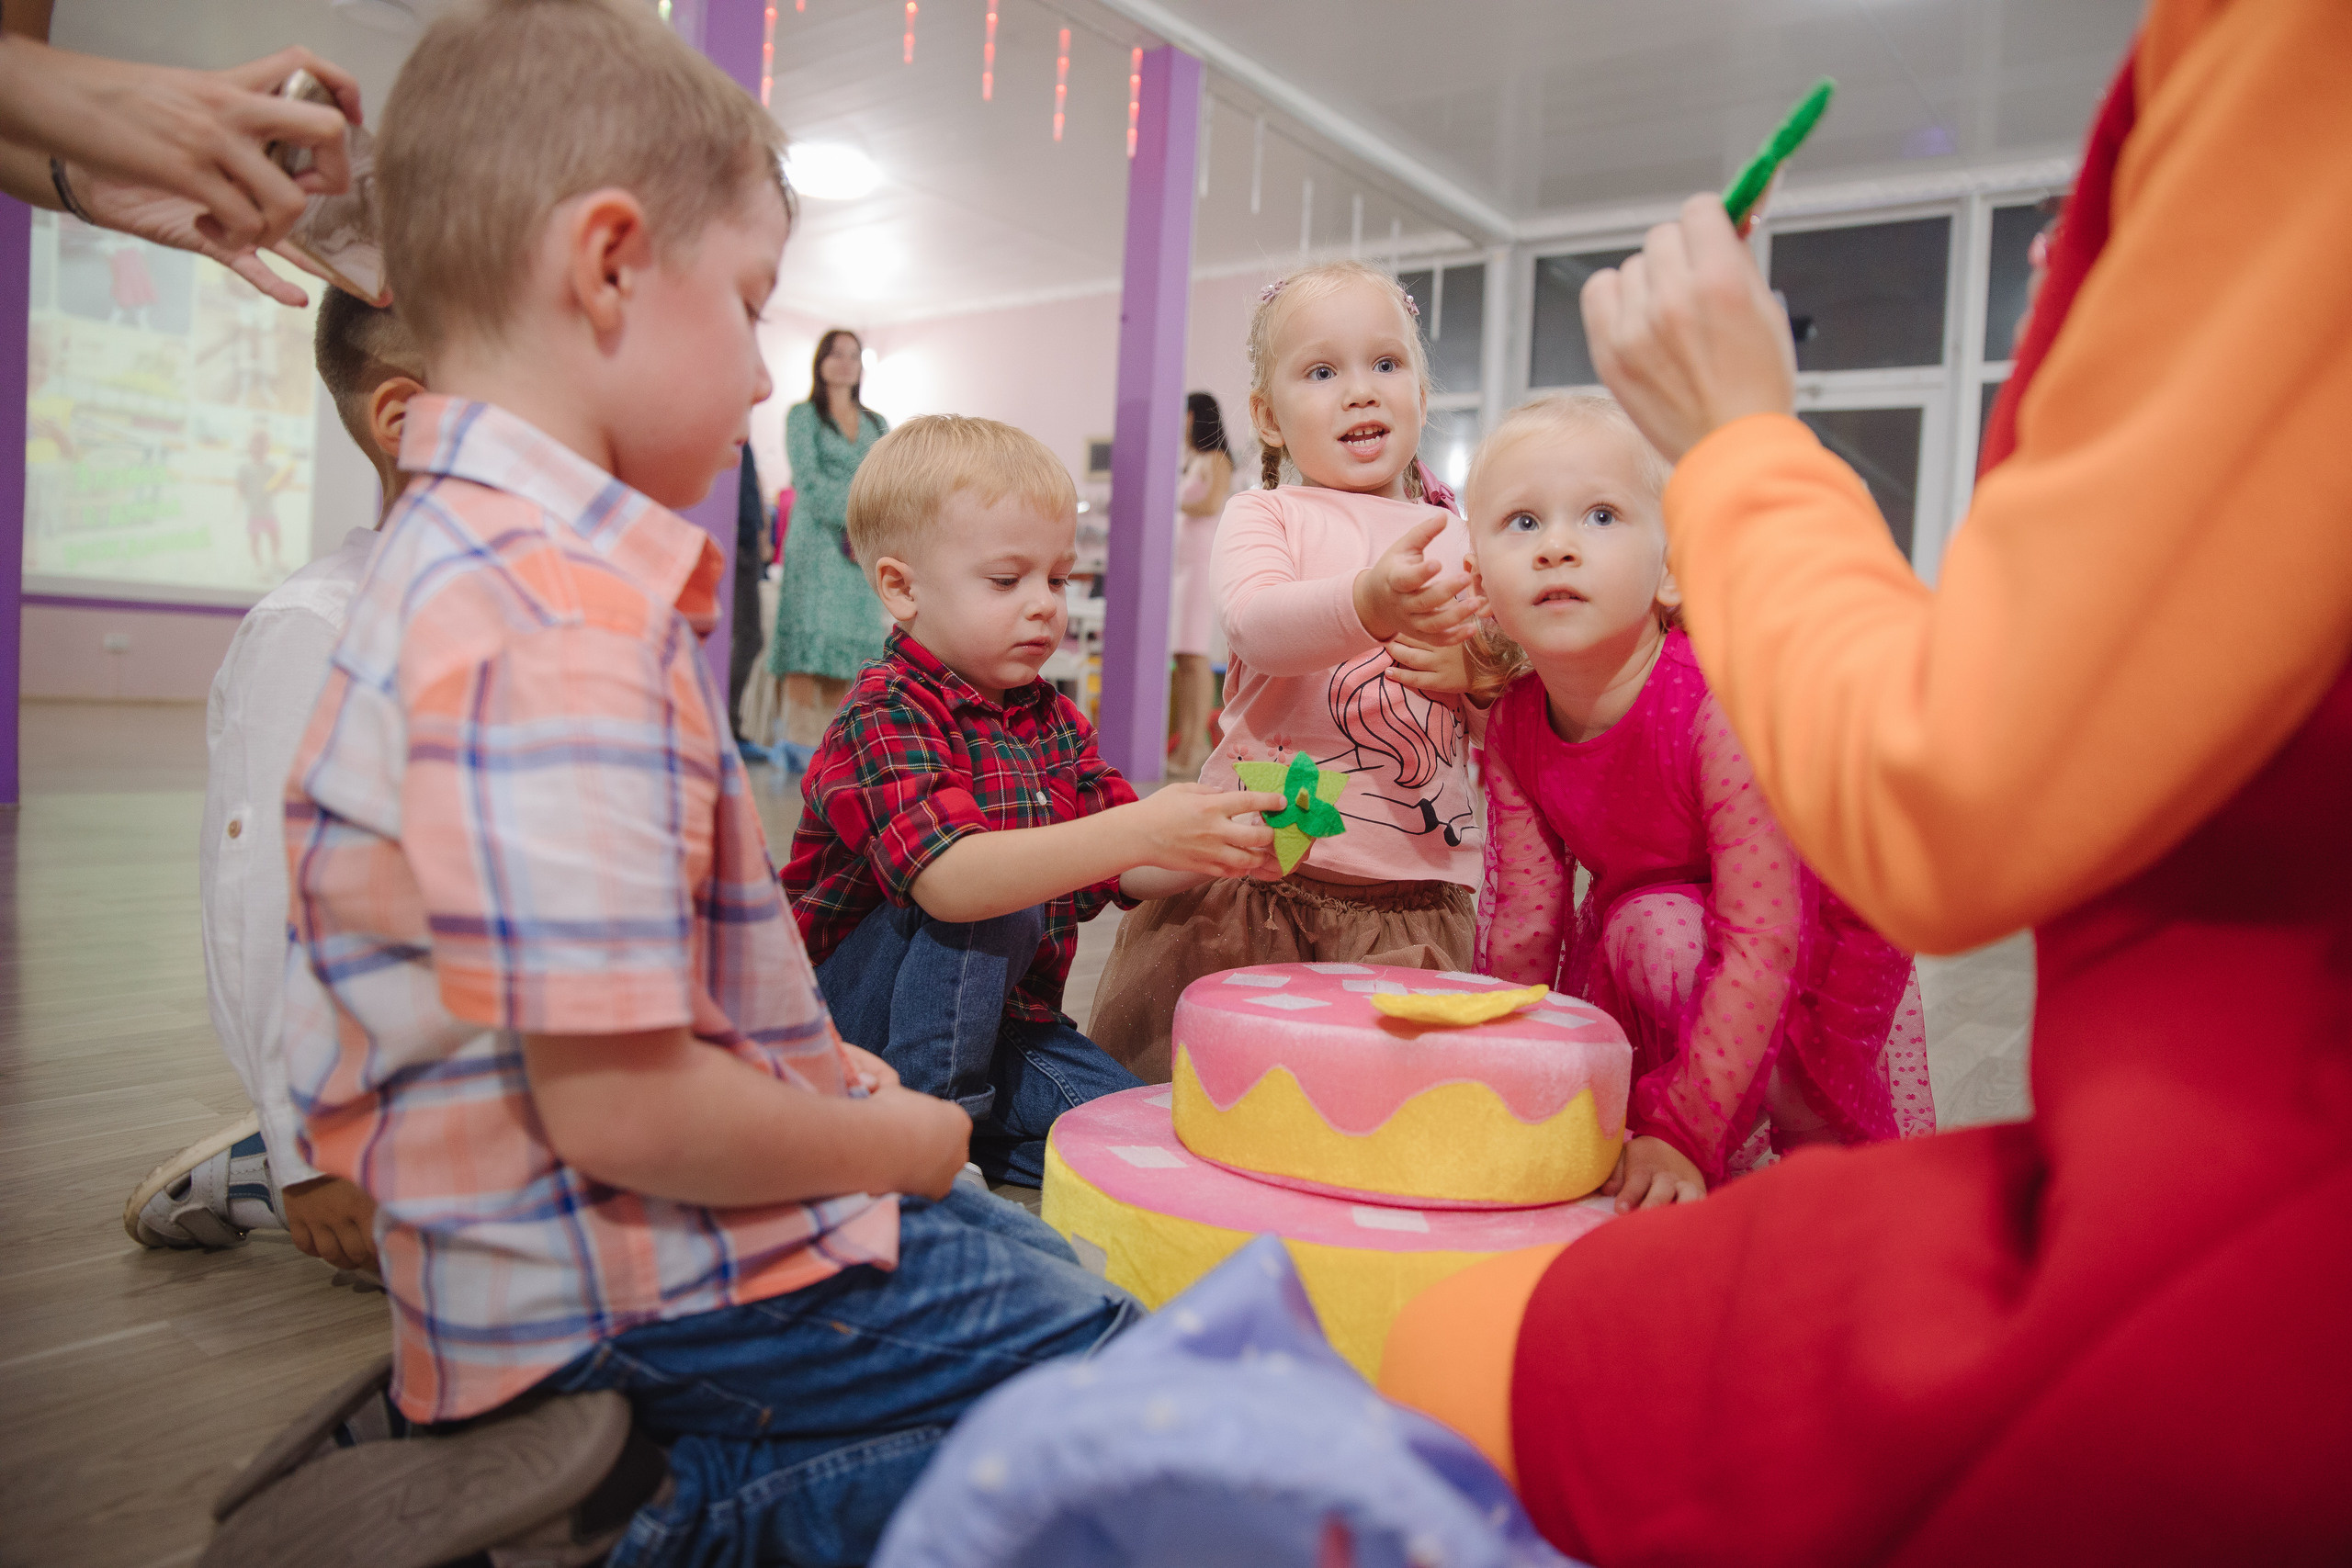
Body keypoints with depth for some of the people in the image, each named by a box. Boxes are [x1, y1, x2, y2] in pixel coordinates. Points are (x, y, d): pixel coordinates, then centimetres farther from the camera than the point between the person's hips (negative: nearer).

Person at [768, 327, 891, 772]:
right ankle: (801, 741, -13)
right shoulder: (803, 415, 6)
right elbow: (807, 480, -6)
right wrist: (857, 514, -14)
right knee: (812, 639, -12)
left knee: (850, 645, -1)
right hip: (817, 541, -4)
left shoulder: (877, 424, 19)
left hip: (862, 550, 4)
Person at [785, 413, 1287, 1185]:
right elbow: (950, 879, -36)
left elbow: (1126, 875, 3)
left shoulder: (1054, 720, 7)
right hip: (862, 1016, -6)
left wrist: (1223, 844, -19)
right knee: (995, 911, -33)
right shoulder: (882, 718, -19)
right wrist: (1140, 830, -43)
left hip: (1008, 1018, 6)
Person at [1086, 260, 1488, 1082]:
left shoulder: (1457, 540, 13)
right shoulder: (1264, 516, 2)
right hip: (1261, 866, -2)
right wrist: (1369, 604, -40)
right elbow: (1255, 624, -21)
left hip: (1414, 891, 3)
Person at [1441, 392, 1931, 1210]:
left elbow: (1763, 943, -35)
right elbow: (1521, 934, -10)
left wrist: (1682, 1133, -36)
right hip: (1668, 937, 4)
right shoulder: (1514, 728, -18)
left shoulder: (1722, 705, -35)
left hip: (1823, 949, -3)